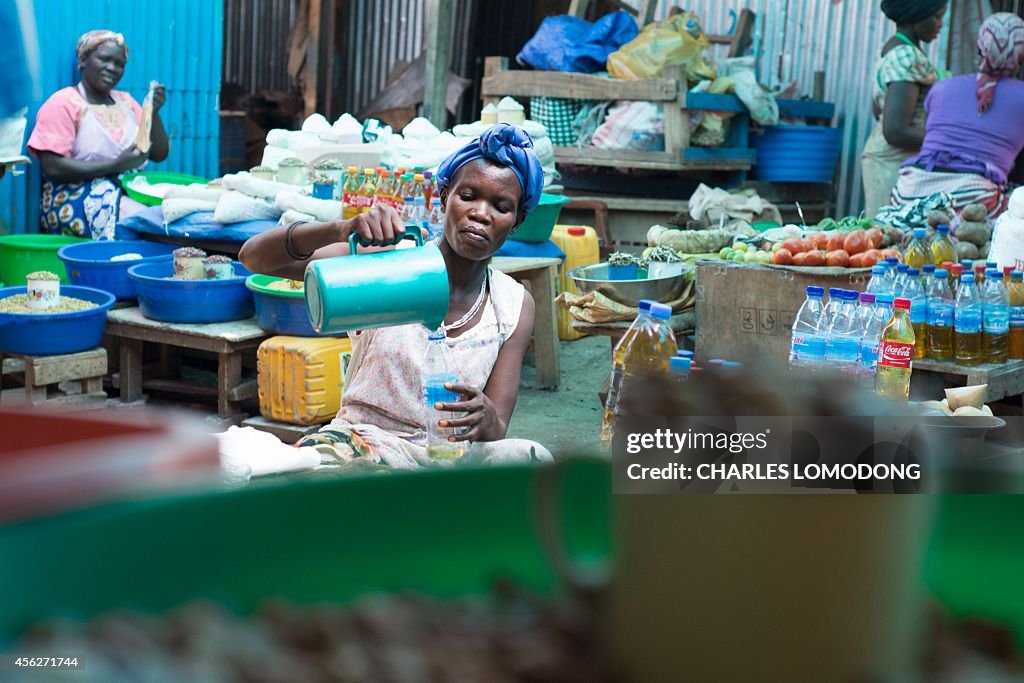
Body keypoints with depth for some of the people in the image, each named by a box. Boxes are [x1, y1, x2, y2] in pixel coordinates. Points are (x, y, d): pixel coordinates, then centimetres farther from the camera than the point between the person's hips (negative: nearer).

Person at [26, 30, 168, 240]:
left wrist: (154, 113, -3)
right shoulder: (63, 103, -2)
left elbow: (159, 155, 14)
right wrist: (116, 165, -18)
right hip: (77, 202, -6)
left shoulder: (125, 101, 17)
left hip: (129, 194, 6)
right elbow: (53, 166, -13)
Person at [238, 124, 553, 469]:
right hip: (359, 442, -4)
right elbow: (253, 256, -15)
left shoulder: (515, 306, 3)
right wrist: (341, 229, -34)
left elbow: (497, 430, -4)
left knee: (532, 459, -28)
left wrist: (486, 418, -31)